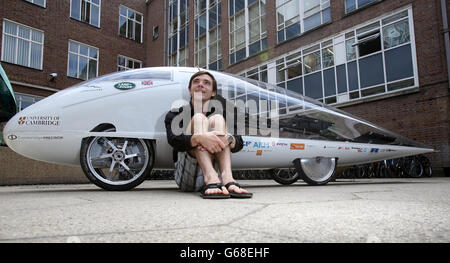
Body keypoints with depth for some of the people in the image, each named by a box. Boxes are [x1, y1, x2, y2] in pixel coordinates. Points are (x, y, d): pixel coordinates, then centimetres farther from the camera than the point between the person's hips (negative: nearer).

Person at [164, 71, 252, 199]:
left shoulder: (221, 113, 16)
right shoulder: (176, 114, 11)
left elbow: (239, 143, -2)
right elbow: (173, 140, -13)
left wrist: (227, 139, -27)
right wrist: (199, 138, -34)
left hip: (216, 171, 2)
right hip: (187, 177, -1)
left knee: (217, 119, -12)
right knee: (198, 118, -16)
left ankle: (227, 178, -35)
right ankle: (211, 179, -41)